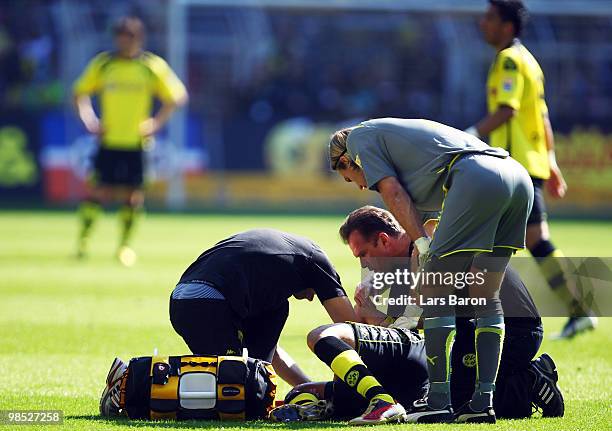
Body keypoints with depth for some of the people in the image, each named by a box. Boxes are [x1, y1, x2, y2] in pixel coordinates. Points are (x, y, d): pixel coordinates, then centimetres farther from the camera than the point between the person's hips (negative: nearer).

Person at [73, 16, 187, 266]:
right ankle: (82, 240, 6)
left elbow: (177, 96, 5)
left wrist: (155, 123, -3)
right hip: (108, 141, 0)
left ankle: (125, 246, 12)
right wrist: (90, 121, 0)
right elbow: (81, 93, 13)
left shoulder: (153, 66, -1)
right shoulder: (102, 64, 2)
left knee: (132, 196, 0)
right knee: (98, 190, -5)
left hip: (137, 143, 0)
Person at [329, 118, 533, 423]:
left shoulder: (359, 137, 18)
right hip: (518, 175, 9)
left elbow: (393, 194, 3)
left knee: (436, 293, -2)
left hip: (477, 177, -9)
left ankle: (439, 401, -2)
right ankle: (483, 401, 10)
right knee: (485, 297, 13)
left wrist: (423, 245, -4)